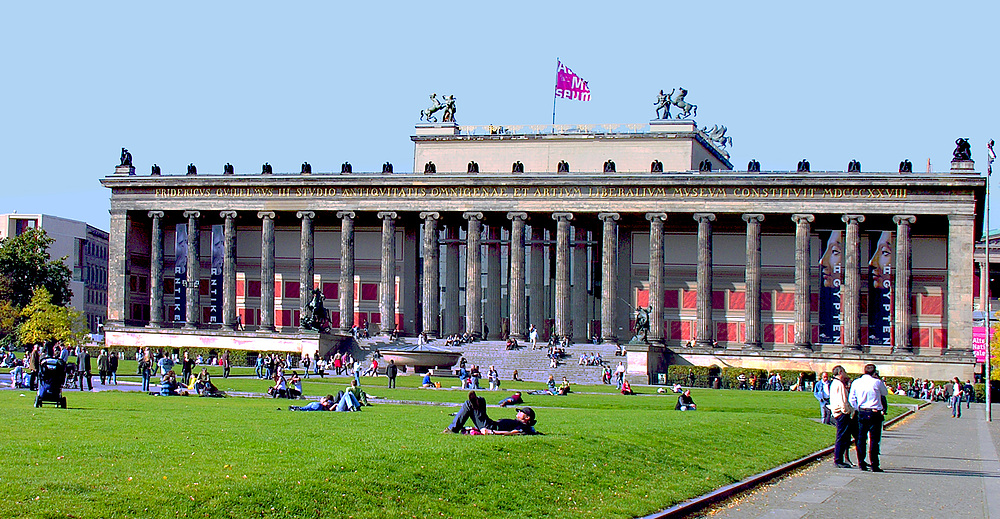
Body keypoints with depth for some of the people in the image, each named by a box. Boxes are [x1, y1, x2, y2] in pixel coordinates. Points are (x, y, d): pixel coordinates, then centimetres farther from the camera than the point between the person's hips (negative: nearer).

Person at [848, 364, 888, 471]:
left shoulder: (856, 382, 3)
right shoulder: (877, 382, -8)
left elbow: (851, 400, 6)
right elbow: (885, 393, 10)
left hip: (861, 413, 4)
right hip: (875, 413, -4)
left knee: (861, 438, 10)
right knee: (874, 439, 0)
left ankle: (861, 463, 12)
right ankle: (874, 465, -1)